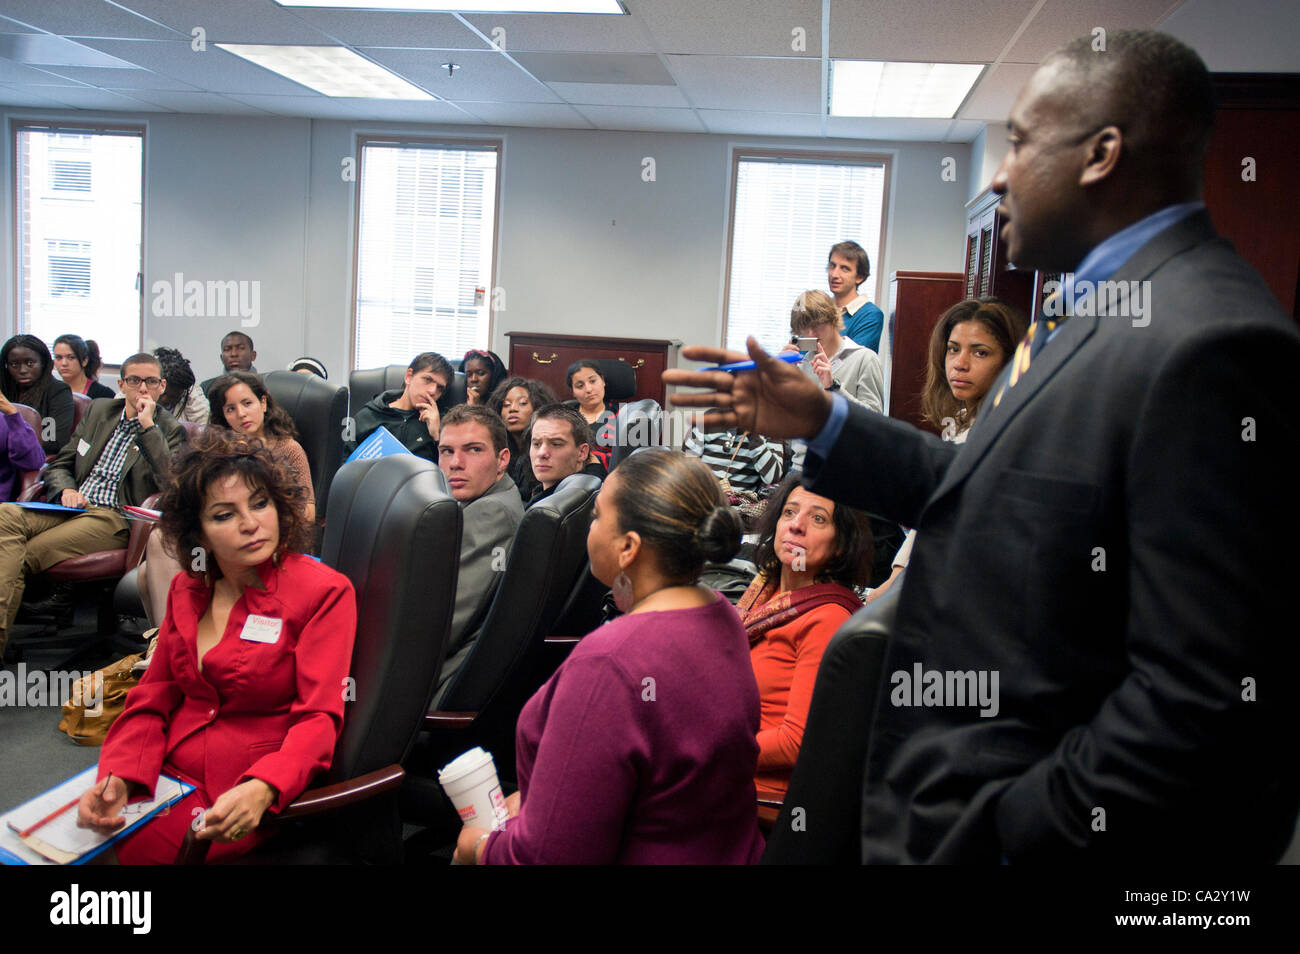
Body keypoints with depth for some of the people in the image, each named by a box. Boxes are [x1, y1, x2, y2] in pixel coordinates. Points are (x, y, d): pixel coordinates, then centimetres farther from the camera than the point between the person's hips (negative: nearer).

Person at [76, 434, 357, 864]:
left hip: (244, 800, -5)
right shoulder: (186, 590, 10)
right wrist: (118, 779, -11)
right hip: (167, 776, 5)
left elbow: (319, 717, -14)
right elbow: (151, 702, 9)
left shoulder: (325, 592, -8)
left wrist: (261, 791, -32)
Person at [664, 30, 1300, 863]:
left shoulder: (1207, 345, -23)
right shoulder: (1103, 312, 8)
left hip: (1030, 824, -8)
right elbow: (984, 495, 10)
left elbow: (1209, 698, -26)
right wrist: (820, 423, 8)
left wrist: (1010, 833, -20)